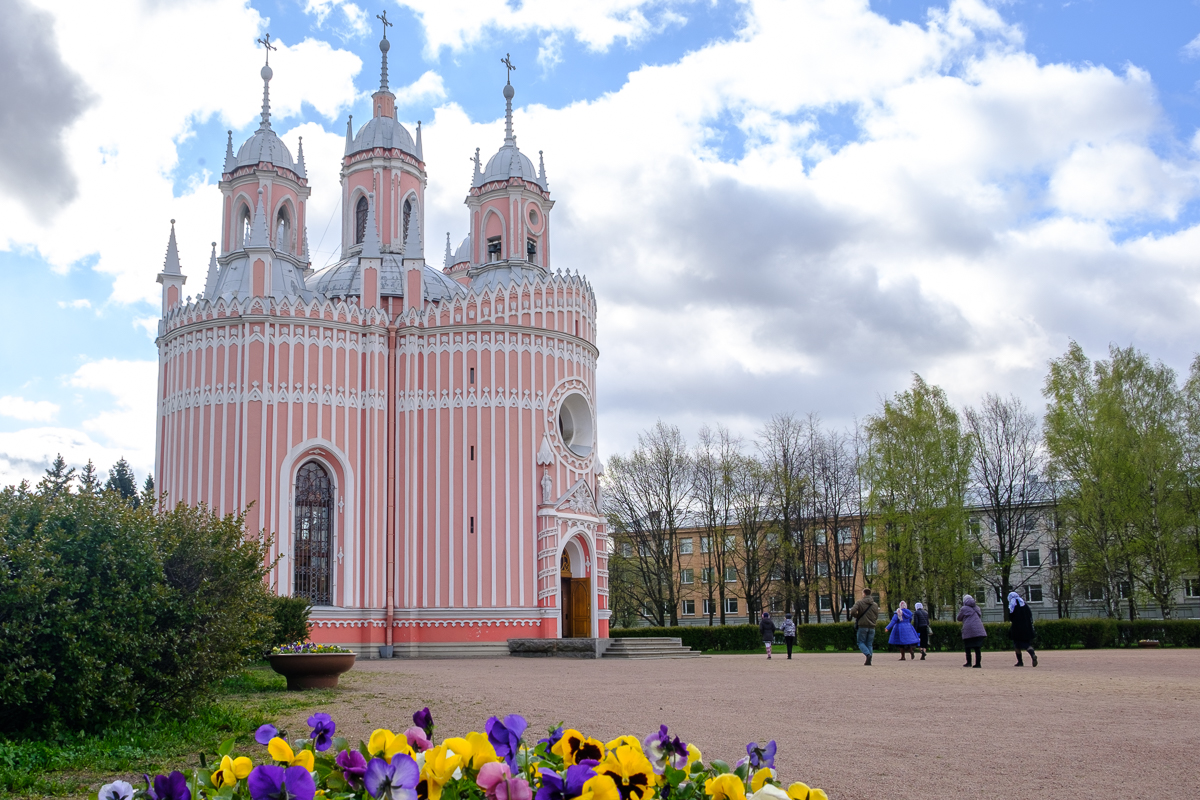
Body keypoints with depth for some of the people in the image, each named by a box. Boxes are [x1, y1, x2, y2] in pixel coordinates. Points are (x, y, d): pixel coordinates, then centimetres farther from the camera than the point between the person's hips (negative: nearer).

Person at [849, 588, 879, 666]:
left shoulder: (859, 602, -5)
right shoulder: (875, 605, 8)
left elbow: (852, 611, -16)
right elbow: (876, 616, 11)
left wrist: (857, 616, 4)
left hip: (862, 626, -4)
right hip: (871, 627, 4)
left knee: (861, 642, 5)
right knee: (869, 644, 9)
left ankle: (868, 654, -22)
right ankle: (869, 661, 1)